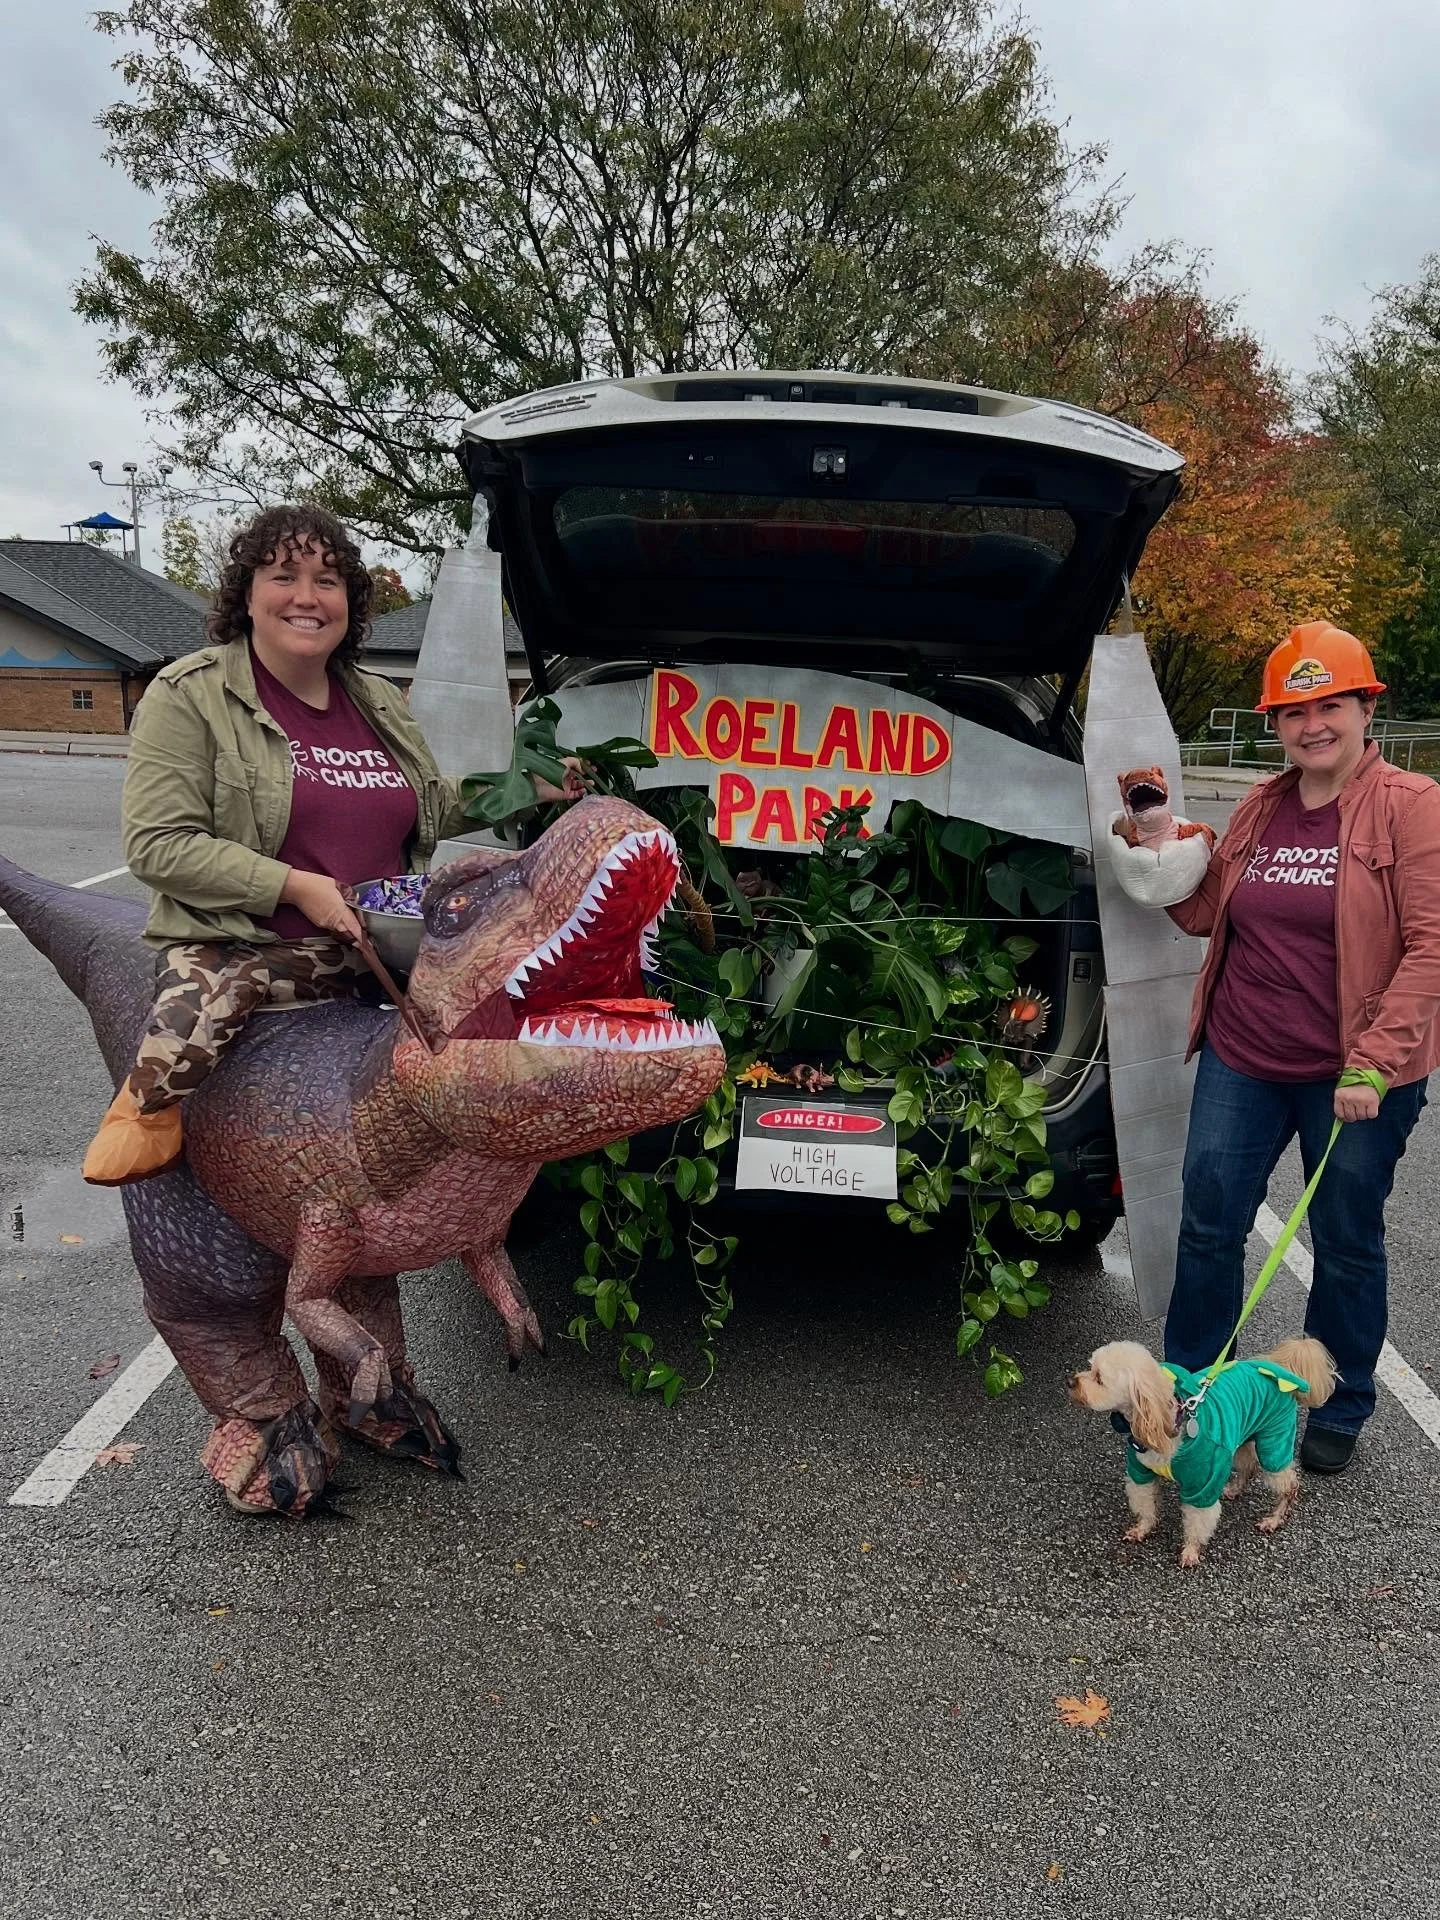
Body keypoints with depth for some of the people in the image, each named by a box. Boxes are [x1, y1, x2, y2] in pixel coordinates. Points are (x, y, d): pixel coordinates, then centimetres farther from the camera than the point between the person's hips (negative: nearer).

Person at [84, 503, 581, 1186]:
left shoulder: (380, 702, 16)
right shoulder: (190, 694, -3)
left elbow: (432, 810, 29)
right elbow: (156, 844, -11)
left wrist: (523, 790, 12)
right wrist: (296, 887, -19)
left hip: (384, 944, 6)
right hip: (243, 944, -5)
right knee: (191, 1014, -35)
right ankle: (146, 1109, -3)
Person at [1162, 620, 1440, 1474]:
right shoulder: (1260, 809, 8)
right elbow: (1207, 915, 15)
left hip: (1353, 1075, -4)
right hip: (1240, 1059, 5)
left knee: (1347, 1246, 11)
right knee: (1208, 1226, 10)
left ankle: (1339, 1412, 32)